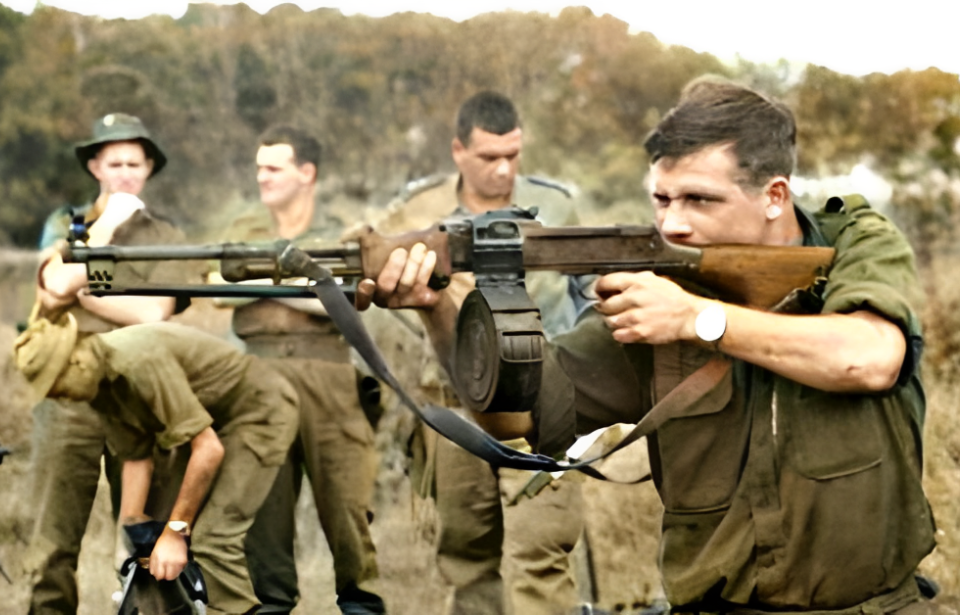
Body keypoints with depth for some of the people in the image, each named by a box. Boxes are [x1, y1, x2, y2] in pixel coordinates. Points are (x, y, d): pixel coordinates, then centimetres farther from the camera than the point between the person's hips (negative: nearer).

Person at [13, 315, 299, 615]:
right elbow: (136, 459, 3)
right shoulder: (101, 382, -4)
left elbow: (209, 450, -30)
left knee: (212, 539, -20)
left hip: (260, 410, -9)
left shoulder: (139, 362, -32)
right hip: (217, 422, 9)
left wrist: (175, 532, -23)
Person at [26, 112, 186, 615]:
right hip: (69, 391, 0)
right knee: (54, 537, -3)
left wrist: (80, 292, -2)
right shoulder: (64, 224, 14)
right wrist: (107, 224, -3)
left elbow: (153, 314, -3)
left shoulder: (166, 237, 12)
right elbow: (58, 283, -7)